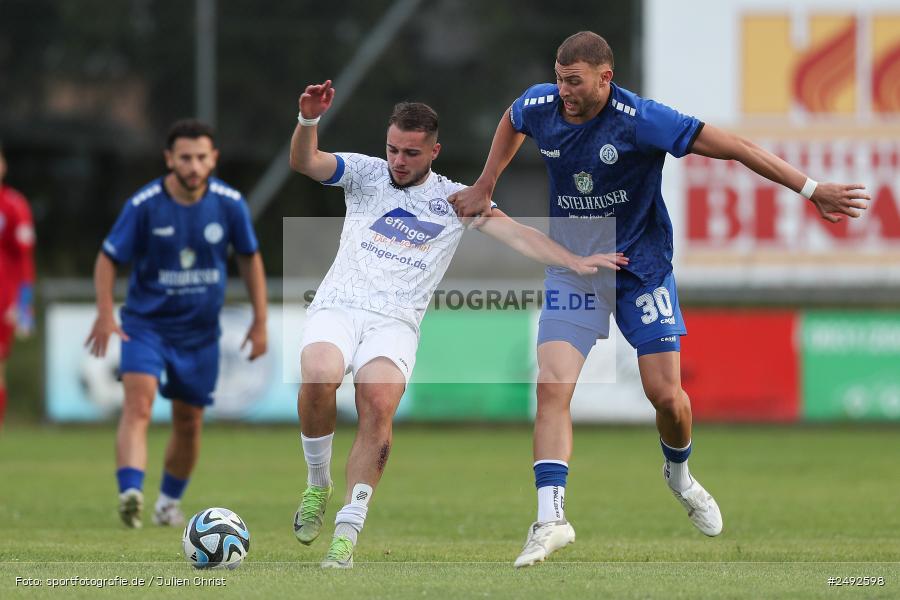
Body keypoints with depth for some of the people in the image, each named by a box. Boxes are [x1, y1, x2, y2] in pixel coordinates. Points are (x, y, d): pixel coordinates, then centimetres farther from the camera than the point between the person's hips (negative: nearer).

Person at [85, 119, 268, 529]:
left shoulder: (229, 204, -6)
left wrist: (260, 322, 5)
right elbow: (108, 258, -5)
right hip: (146, 323, -3)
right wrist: (105, 314, -19)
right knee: (138, 404, -24)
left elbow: (250, 259, 8)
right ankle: (130, 494, -37)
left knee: (189, 422, 10)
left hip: (200, 332, 3)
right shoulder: (144, 205, -14)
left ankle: (169, 501, 32)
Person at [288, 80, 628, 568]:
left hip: (396, 322, 0)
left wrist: (575, 261, -8)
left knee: (379, 405, -28)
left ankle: (348, 532, -23)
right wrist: (308, 120, -21)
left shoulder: (454, 199, 13)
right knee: (319, 377, -31)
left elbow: (515, 233, 5)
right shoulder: (365, 173, 13)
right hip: (337, 306, 0)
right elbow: (304, 162, 0)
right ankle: (318, 483, -4)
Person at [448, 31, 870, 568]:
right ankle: (551, 519, -18)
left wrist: (811, 190, -26)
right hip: (572, 272, 3)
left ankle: (680, 477, 31)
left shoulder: (639, 120, -24)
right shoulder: (539, 106, -8)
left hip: (641, 270, -3)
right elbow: (511, 123, 19)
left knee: (666, 395, -3)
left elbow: (731, 146, -24)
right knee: (552, 387, -15)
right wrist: (484, 189, 16)